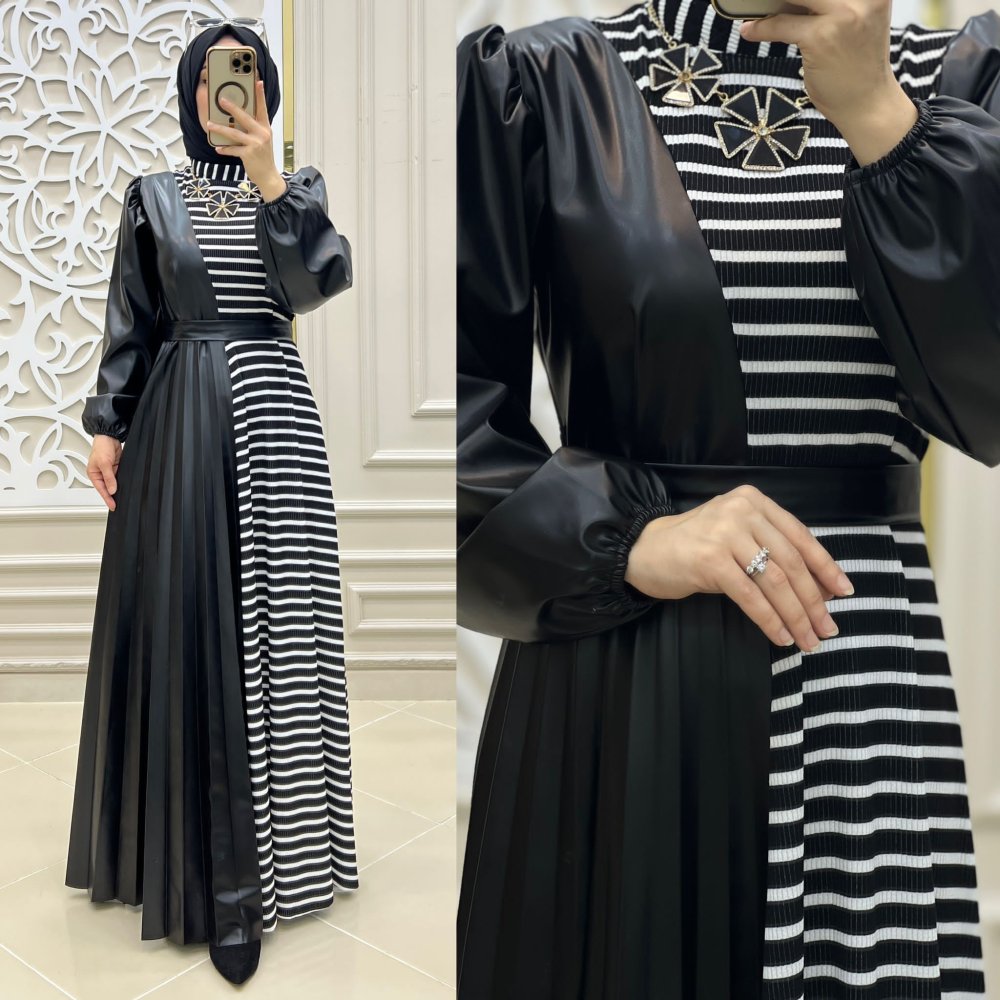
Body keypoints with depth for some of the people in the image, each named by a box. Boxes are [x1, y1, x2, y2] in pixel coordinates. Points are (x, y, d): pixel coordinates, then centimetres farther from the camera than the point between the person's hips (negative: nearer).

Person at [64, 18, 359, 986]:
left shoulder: (299, 186, 11)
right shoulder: (153, 195, 11)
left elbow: (321, 281, -8)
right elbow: (129, 320, 7)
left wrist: (266, 174, -13)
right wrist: (107, 424, 0)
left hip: (271, 413, 0)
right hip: (178, 417, 0)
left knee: (272, 624, 1)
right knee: (186, 625, -1)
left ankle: (264, 849, 16)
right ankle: (208, 865, 13)